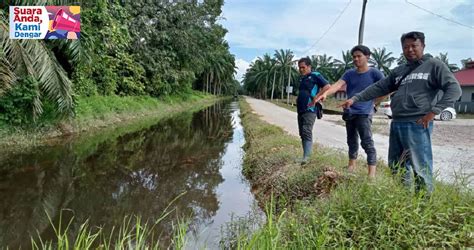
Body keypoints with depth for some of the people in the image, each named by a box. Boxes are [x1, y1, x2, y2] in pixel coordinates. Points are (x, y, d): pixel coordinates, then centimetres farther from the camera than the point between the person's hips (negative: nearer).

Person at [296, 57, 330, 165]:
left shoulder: (315, 76, -4)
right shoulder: (301, 78, 19)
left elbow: (328, 87, -12)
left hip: (310, 109, -8)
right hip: (300, 109, 8)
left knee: (307, 132, -17)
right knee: (302, 133, 8)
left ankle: (306, 156, -19)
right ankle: (306, 155, 15)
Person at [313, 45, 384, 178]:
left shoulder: (374, 73, -5)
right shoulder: (349, 73, 6)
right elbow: (338, 84, -10)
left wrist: (375, 100, -8)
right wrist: (326, 93, -28)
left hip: (364, 113, -5)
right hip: (349, 113, 5)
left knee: (367, 142, -11)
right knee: (352, 141, 16)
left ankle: (372, 174, -11)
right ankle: (351, 166, 31)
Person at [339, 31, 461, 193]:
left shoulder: (434, 65, 2)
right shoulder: (398, 71, 19)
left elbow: (454, 89, -5)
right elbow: (379, 88, 16)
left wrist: (433, 111, -15)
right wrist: (355, 98, 6)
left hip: (418, 125, -7)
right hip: (396, 124, 7)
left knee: (421, 168, -6)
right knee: (396, 166, 13)